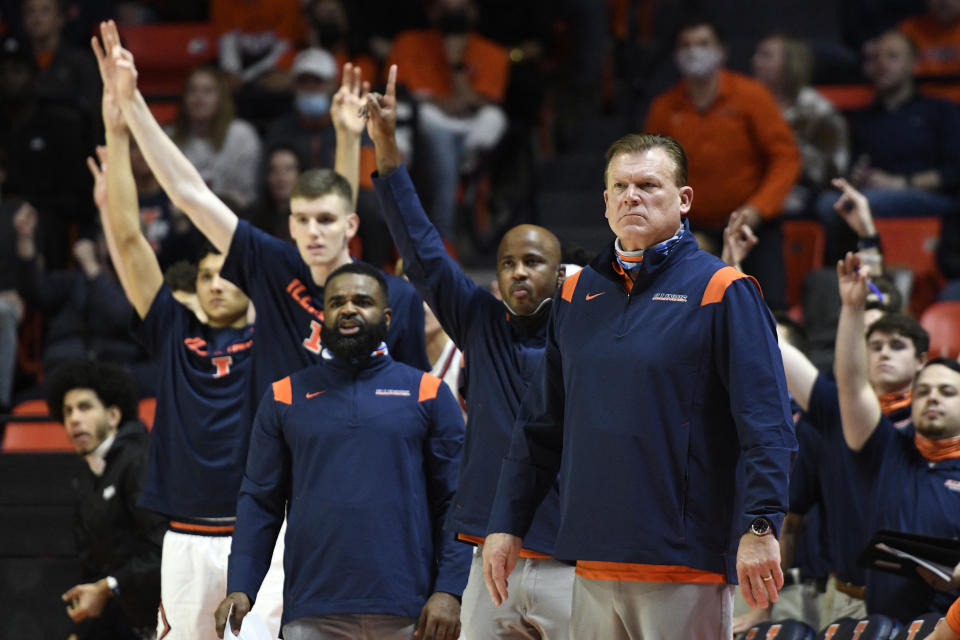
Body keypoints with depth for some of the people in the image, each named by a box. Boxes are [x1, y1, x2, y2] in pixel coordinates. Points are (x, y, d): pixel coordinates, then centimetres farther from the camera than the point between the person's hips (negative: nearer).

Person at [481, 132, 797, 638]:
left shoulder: (722, 291, -3)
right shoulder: (578, 293, 14)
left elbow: (766, 423, -10)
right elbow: (540, 423, 19)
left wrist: (760, 528, -19)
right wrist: (506, 524, 14)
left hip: (687, 566, -5)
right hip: (594, 562, 5)